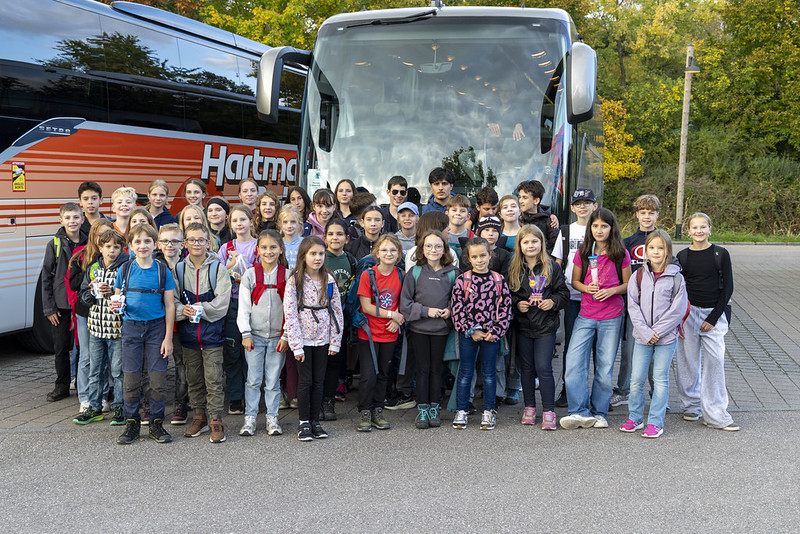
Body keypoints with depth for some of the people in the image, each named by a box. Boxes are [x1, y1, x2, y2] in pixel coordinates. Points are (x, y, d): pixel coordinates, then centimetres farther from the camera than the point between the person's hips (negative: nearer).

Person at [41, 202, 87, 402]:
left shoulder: (89, 244, 4)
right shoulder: (54, 244, 0)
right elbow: (46, 277, 1)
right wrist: (49, 308, -4)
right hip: (61, 305, 0)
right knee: (61, 347, 5)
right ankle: (62, 386, 17)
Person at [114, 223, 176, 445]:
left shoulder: (162, 270, -1)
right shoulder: (125, 270, 3)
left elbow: (169, 305, 0)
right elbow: (117, 297, 12)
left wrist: (168, 337, -4)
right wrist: (116, 305, -14)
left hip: (156, 327, -1)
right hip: (131, 327, 1)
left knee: (158, 378, 0)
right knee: (131, 379, 3)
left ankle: (156, 423, 14)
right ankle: (131, 424, 16)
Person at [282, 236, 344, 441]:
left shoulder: (328, 280, 3)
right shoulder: (295, 280, -8)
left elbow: (336, 310, 5)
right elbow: (290, 314, -11)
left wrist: (335, 341, 0)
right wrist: (296, 345, -14)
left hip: (322, 339, 3)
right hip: (303, 338, -3)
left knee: (318, 381, 8)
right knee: (305, 380, 0)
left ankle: (315, 420, 18)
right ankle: (304, 423, 12)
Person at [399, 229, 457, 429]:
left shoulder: (451, 272, 0)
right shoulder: (415, 271, -3)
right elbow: (405, 303, -3)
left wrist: (450, 310, -9)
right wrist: (426, 311, -12)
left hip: (442, 328, 1)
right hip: (419, 328, -1)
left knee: (437, 368, 9)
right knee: (423, 368, 4)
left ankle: (434, 408, 19)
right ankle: (422, 409, 12)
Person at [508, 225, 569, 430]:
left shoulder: (552, 267, 0)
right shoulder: (514, 269, 4)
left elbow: (563, 292, 5)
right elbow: (507, 294, 11)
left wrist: (553, 302, -13)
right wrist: (516, 304, -7)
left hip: (546, 325, -3)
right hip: (523, 325, 3)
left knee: (543, 367, -8)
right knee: (526, 367, 10)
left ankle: (549, 411, -1)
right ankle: (529, 407, 22)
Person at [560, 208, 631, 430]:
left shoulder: (621, 254, 0)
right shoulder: (583, 252, 4)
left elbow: (628, 284, 6)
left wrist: (612, 290, -12)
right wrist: (586, 287, -9)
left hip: (612, 316, -1)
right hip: (586, 315, 1)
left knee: (605, 366, 5)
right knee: (574, 362, -9)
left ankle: (599, 412, 17)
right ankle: (580, 412, -3)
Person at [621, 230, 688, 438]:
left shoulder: (676, 278, -4)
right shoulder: (638, 276, 2)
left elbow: (678, 309, -7)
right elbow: (633, 306, -1)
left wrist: (657, 331, -12)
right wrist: (645, 332, -11)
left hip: (667, 337, -2)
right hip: (642, 337, 2)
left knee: (660, 379, 5)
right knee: (636, 379, 5)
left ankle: (655, 423, 13)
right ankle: (635, 418, 21)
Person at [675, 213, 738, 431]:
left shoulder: (721, 254, -1)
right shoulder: (683, 256, 3)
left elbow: (728, 288, -1)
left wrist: (713, 318, -7)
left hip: (714, 314, -1)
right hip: (687, 313, 1)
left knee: (714, 362, -5)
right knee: (687, 361, 4)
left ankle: (715, 414, 0)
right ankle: (691, 405, 21)